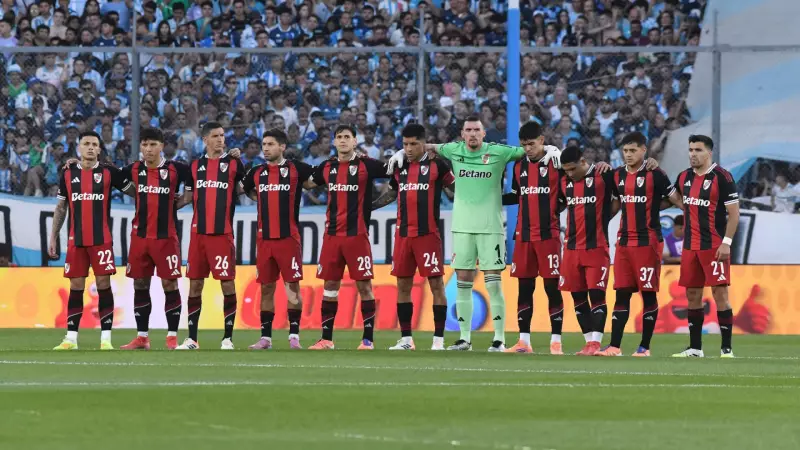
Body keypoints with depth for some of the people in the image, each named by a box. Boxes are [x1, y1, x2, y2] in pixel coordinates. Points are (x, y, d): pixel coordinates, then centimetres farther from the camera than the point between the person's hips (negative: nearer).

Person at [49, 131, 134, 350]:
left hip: (102, 239, -2)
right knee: (76, 287, 3)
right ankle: (71, 338, 5)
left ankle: (106, 338, -2)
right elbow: (60, 208, 14)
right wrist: (53, 238, 11)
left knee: (103, 285, -4)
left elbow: (136, 192, 7)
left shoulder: (109, 173, 1)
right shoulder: (68, 174, 9)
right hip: (76, 240, 2)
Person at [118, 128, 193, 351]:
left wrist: (179, 203, -4)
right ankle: (142, 337, 12)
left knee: (169, 284, -3)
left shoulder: (175, 169, -5)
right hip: (140, 236, 4)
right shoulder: (134, 170, 5)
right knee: (140, 285, 6)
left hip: (166, 236, -4)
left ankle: (172, 336, 3)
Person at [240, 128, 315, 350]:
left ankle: (294, 335, 1)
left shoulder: (295, 169, -2)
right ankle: (265, 337, 11)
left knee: (292, 285, -4)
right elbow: (243, 189, 26)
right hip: (264, 238, 4)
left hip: (289, 237, -4)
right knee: (266, 287, 6)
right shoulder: (256, 172, 10)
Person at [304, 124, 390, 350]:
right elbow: (308, 183, 27)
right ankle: (326, 338, 13)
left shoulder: (366, 165, -2)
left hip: (357, 234, -4)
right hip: (332, 235, 4)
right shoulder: (327, 167, 11)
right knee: (330, 284, 7)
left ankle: (368, 339, 1)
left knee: (364, 285, -3)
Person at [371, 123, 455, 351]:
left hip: (428, 234, -5)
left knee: (436, 284, -5)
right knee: (403, 285, 7)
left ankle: (439, 339, -2)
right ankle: (406, 339, 13)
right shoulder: (399, 167, 12)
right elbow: (391, 194, 26)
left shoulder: (437, 166, -3)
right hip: (403, 234, 5)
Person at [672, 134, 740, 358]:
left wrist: (726, 242, -16)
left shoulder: (721, 177, -10)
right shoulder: (684, 178, 10)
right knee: (692, 295, 8)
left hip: (715, 246, -7)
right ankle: (695, 348, 15)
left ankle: (727, 348, -5)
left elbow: (734, 212, -10)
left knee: (720, 293, -8)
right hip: (690, 246, 7)